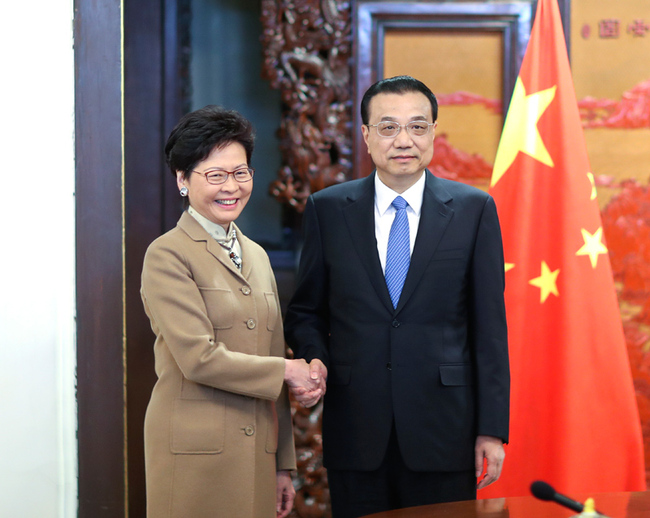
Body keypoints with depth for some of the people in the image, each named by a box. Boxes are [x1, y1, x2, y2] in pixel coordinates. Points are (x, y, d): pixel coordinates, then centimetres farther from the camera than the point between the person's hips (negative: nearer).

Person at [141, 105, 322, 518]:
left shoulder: (257, 256, 17)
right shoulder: (168, 255, -6)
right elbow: (199, 358, -15)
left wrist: (283, 465, 15)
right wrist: (287, 371, -4)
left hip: (257, 453, 6)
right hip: (196, 456, -6)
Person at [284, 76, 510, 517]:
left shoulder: (474, 210, 2)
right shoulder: (327, 210, 5)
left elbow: (490, 326, 0)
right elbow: (306, 310, 12)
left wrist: (492, 429, -4)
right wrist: (314, 358, -10)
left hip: (442, 431, -1)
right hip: (355, 430, 1)